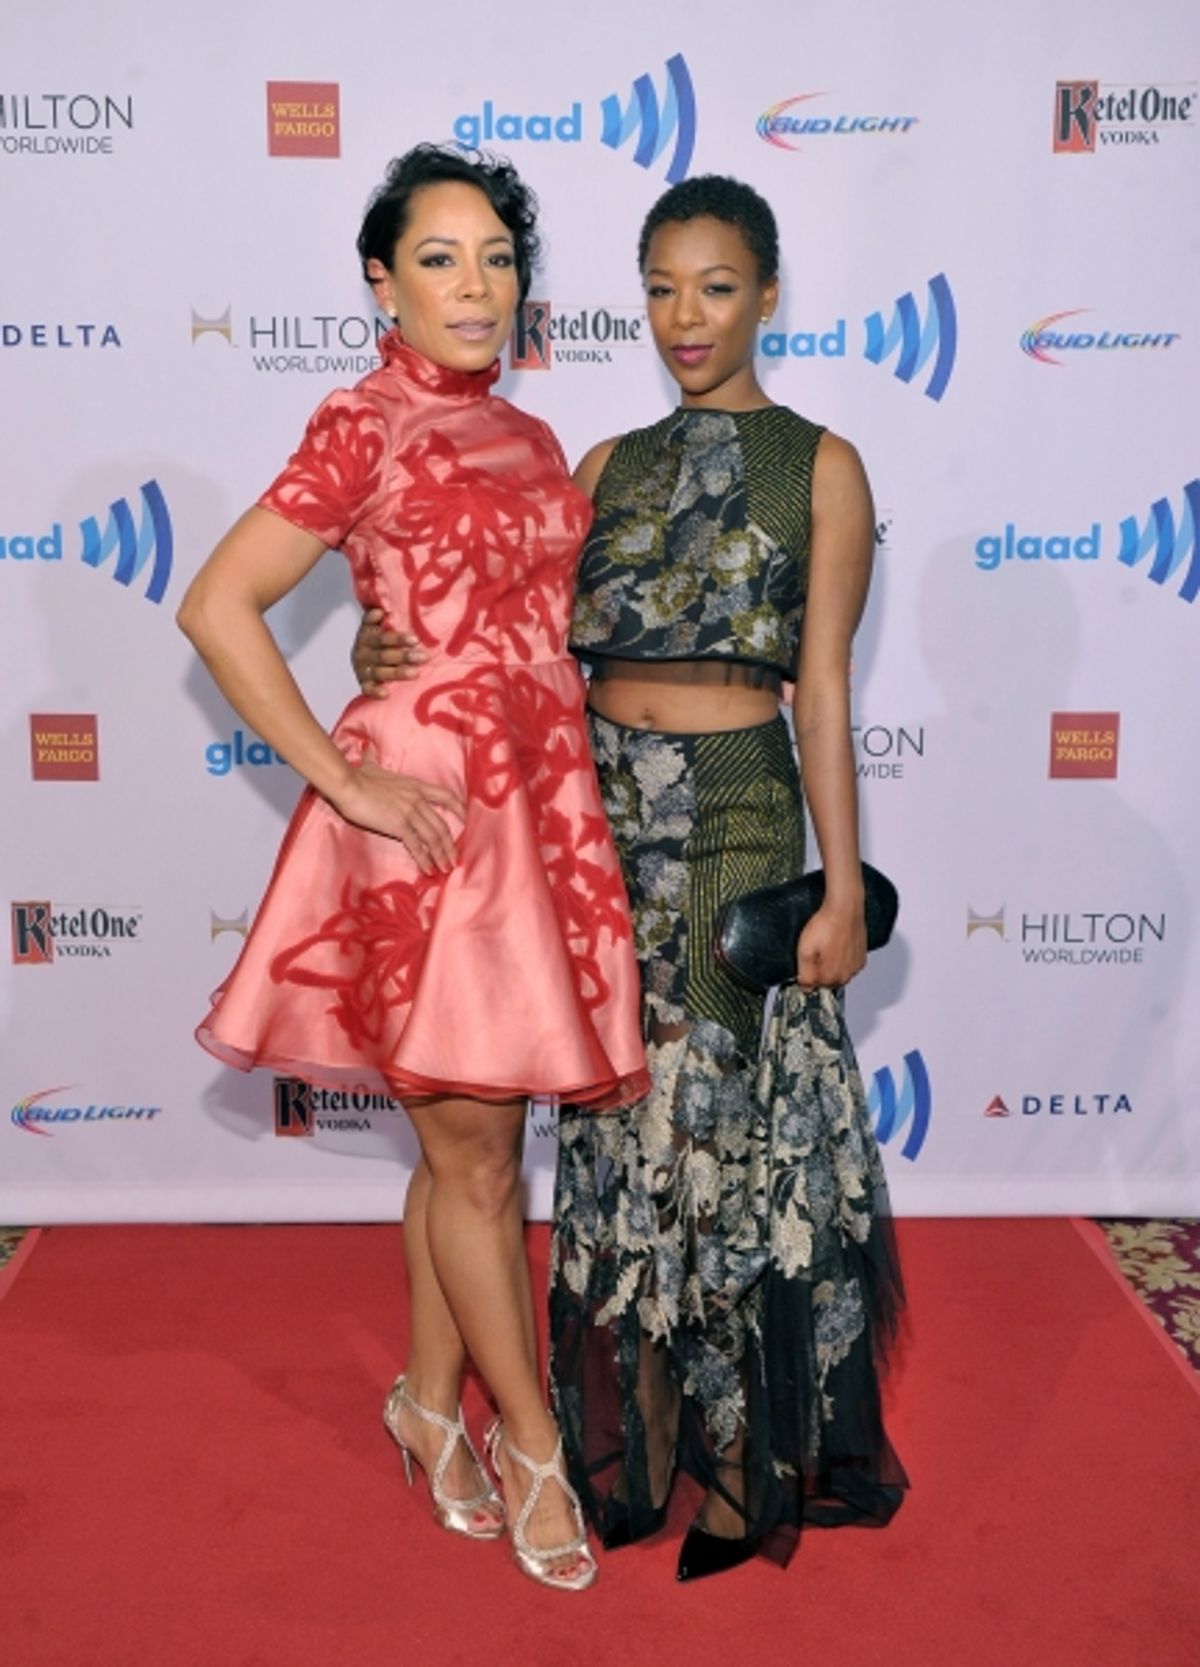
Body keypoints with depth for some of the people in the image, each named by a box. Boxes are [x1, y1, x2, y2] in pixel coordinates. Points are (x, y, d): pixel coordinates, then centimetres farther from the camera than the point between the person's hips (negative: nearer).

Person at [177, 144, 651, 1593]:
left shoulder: (527, 438, 14)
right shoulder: (364, 428, -7)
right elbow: (217, 608, -13)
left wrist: (565, 788, 10)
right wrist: (343, 779, -14)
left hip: (541, 803, 7)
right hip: (433, 809, -7)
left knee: (469, 1145, 15)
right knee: (473, 1154, 4)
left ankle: (434, 1404, 33)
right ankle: (532, 1443, 22)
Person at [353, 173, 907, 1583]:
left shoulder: (820, 466, 1)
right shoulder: (610, 465, 12)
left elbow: (821, 688, -4)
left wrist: (843, 886, -8)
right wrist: (397, 650, -9)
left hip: (737, 817, -4)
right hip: (603, 819, 4)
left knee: (737, 1125, 3)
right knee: (626, 1129, 10)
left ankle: (743, 1456, 21)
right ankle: (636, 1433, 27)